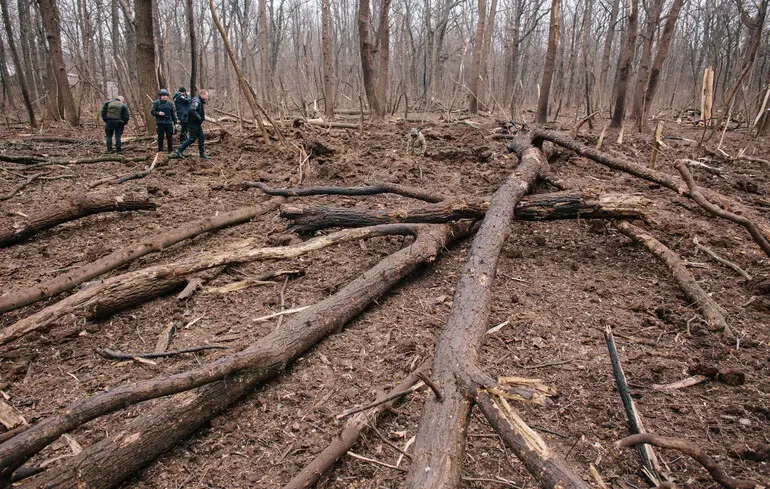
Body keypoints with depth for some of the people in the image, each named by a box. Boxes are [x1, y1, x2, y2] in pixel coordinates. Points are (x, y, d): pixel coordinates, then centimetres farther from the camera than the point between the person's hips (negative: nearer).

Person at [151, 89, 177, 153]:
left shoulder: (170, 103, 6)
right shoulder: (156, 103, 0)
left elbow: (173, 113, 11)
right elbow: (153, 112, 1)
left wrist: (175, 122, 9)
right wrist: (158, 113, -19)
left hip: (169, 123, 1)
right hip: (160, 123, -1)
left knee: (170, 137, 4)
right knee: (160, 137, 4)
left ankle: (170, 150, 14)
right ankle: (160, 150, 13)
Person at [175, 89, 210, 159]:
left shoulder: (201, 102, 15)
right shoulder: (196, 101, -17)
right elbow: (192, 110, -31)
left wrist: (203, 117, 9)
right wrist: (199, 118, -27)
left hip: (197, 124, 10)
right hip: (193, 124, -10)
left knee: (201, 138, 11)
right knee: (192, 139, -6)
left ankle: (202, 153, 19)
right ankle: (179, 151, 2)